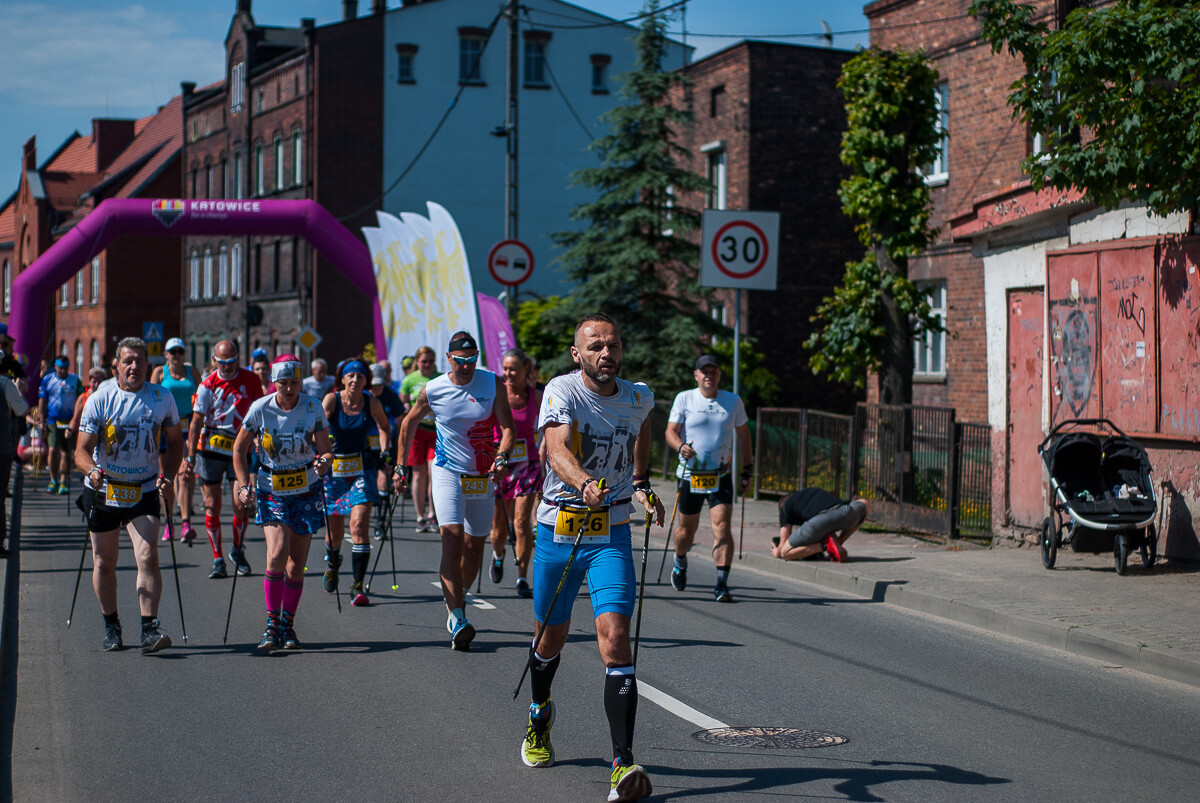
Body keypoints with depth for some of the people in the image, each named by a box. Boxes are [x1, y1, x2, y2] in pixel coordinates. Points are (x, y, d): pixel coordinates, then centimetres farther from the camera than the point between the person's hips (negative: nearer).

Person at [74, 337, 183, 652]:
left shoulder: (162, 399, -3)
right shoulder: (99, 399, -8)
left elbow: (175, 442, 11)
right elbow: (82, 450, -10)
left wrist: (167, 476, -5)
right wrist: (92, 470, -32)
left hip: (144, 491, 0)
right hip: (103, 490, 0)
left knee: (148, 555, -17)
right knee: (104, 561, 10)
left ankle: (150, 628, -17)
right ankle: (111, 626, 27)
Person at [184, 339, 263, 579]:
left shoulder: (250, 380, 0)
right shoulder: (208, 385, -3)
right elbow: (196, 421, -2)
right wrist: (191, 456, -6)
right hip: (210, 448, 0)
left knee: (240, 505, -6)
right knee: (212, 506, 0)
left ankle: (238, 551, 18)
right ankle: (218, 560, 10)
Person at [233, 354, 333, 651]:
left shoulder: (313, 407, -6)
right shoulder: (260, 409, -8)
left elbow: (326, 449, 1)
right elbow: (239, 449, 4)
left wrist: (323, 462, -22)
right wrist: (244, 485, -5)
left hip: (306, 492, 1)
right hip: (272, 492, -1)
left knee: (296, 563, 3)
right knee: (277, 553, -20)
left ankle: (287, 625, 18)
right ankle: (272, 624, -8)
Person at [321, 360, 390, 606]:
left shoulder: (372, 403, -3)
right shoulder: (332, 400, -7)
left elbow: (384, 427, 16)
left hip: (363, 470, 0)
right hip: (334, 469, 0)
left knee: (359, 524, -15)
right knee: (334, 529, 11)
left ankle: (357, 586, -12)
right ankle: (332, 563, 46)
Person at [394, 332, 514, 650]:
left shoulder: (493, 383, -5)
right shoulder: (432, 390, -5)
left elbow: (507, 426, -6)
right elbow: (408, 424, 10)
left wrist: (501, 458, -25)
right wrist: (401, 468, 10)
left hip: (483, 475, 2)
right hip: (447, 472, -2)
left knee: (474, 547, 9)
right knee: (452, 540, -18)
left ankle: (454, 600, 30)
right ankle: (457, 619, -23)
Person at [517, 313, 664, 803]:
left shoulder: (638, 399, 0)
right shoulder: (562, 392, -14)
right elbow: (556, 449, -32)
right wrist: (585, 483, -52)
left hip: (611, 534, 1)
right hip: (558, 529, -1)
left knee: (616, 639, -17)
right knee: (550, 638, 16)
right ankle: (539, 722, 48)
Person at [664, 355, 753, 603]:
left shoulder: (733, 401, 5)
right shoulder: (684, 399, 0)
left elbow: (743, 434, 15)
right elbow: (671, 431, -3)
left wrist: (746, 471, 13)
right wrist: (680, 446, -26)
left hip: (721, 476, 0)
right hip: (690, 474, 0)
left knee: (722, 527, -14)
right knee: (687, 530, 10)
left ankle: (722, 585, -14)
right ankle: (680, 562, 43)